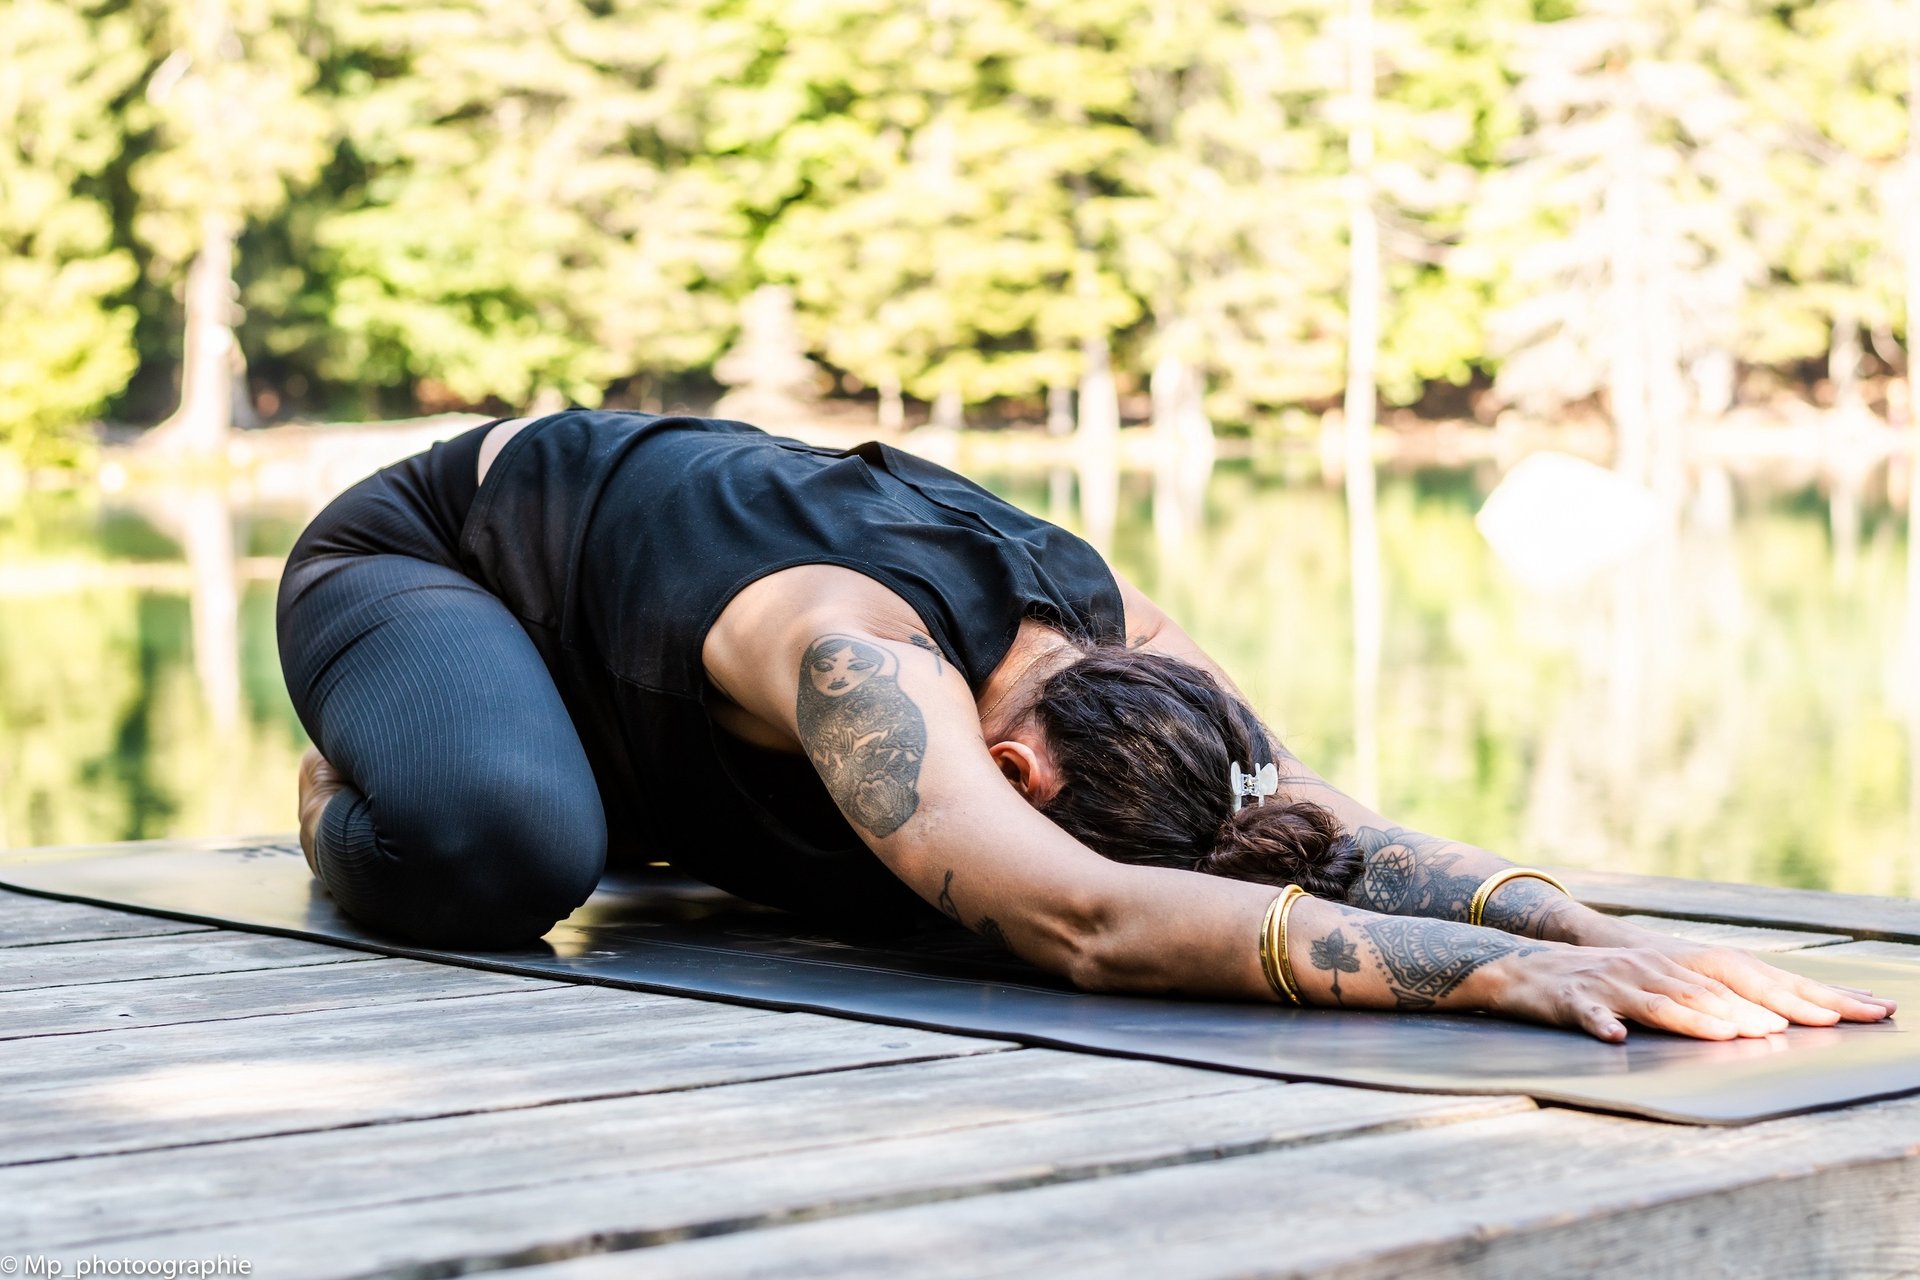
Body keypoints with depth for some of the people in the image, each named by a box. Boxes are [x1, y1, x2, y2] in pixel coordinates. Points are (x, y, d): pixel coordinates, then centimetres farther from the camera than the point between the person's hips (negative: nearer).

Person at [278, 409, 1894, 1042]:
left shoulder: (1126, 635, -25)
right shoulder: (855, 655, -48)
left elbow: (1332, 828, -29)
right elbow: (1083, 924, -62)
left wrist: (1585, 925, -48)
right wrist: (1508, 970, -68)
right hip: (424, 543, -6)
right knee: (502, 844, -39)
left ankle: (645, 810, 26)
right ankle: (360, 799, 0)